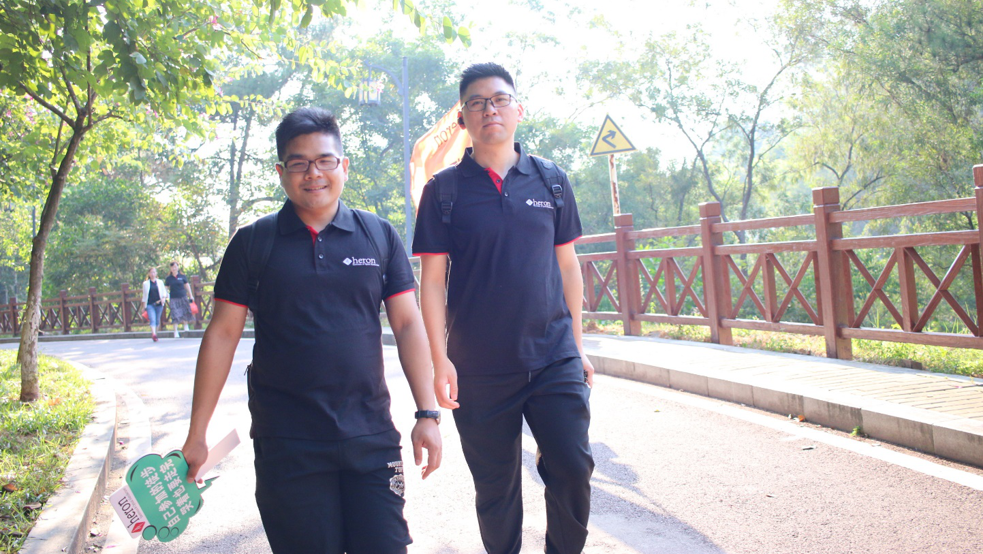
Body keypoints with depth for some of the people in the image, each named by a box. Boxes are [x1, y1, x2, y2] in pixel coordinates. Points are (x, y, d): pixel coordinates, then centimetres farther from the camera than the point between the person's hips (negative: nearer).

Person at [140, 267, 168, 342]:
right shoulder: (145, 283, 8)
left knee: (157, 320, 8)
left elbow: (164, 291, 10)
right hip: (149, 304, -2)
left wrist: (163, 297, -11)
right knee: (152, 320, -16)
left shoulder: (160, 282, 10)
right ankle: (153, 334, -27)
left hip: (159, 304, 2)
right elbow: (144, 295, 13)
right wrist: (143, 305, 15)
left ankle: (154, 334, 24)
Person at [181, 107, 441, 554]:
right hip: (287, 446, -1)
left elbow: (408, 324, 5)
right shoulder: (252, 244, 3)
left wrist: (427, 414, -2)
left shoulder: (379, 236, 5)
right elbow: (222, 334, 3)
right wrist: (196, 435, 2)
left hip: (371, 437, 1)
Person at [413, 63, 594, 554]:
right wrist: (439, 359, -7)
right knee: (496, 486, 8)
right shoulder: (444, 190, 1)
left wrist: (577, 346, 11)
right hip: (479, 369, -1)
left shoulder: (551, 181, 8)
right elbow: (432, 278, 0)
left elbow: (567, 267, 11)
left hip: (554, 358, 1)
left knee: (573, 468, -4)